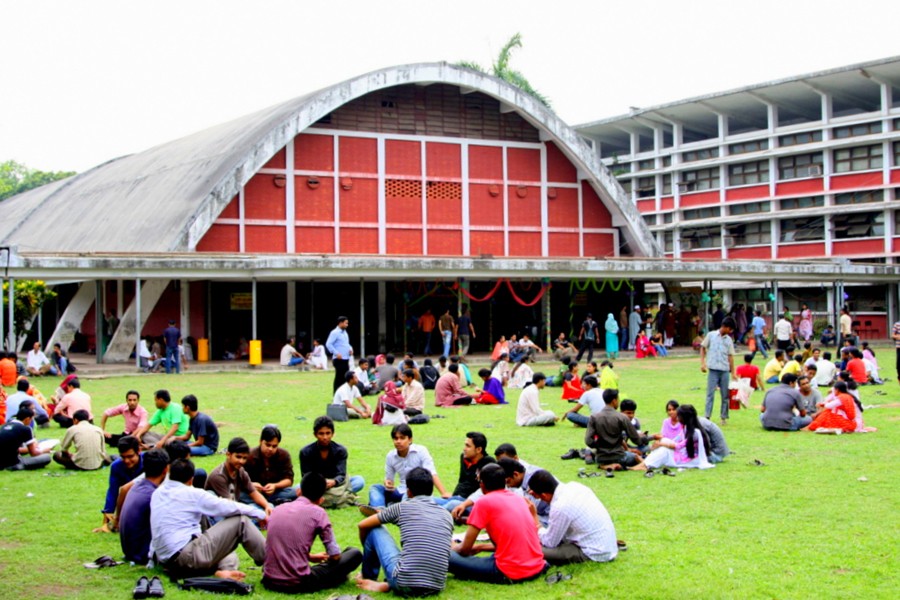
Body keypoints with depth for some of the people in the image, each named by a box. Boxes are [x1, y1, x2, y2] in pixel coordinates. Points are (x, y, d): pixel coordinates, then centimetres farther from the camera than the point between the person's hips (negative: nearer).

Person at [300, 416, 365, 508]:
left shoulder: (340, 450, -9)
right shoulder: (306, 452, -10)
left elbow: (341, 475, -19)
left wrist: (333, 482, -44)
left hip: (335, 484, 1)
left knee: (359, 481, -25)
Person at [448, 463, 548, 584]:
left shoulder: (484, 502, -6)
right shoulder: (520, 499, 14)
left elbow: (465, 549, -3)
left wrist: (453, 548, 19)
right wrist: (480, 547, 26)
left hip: (511, 574, -7)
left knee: (447, 557, -7)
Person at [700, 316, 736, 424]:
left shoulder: (729, 340, 9)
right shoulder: (711, 335, 2)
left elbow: (730, 356, 9)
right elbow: (703, 348, 7)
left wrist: (733, 372, 6)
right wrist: (702, 363, -3)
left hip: (725, 371, 3)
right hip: (713, 370, -3)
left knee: (725, 395, 6)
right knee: (710, 394, -3)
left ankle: (724, 417, 15)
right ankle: (707, 417, -1)